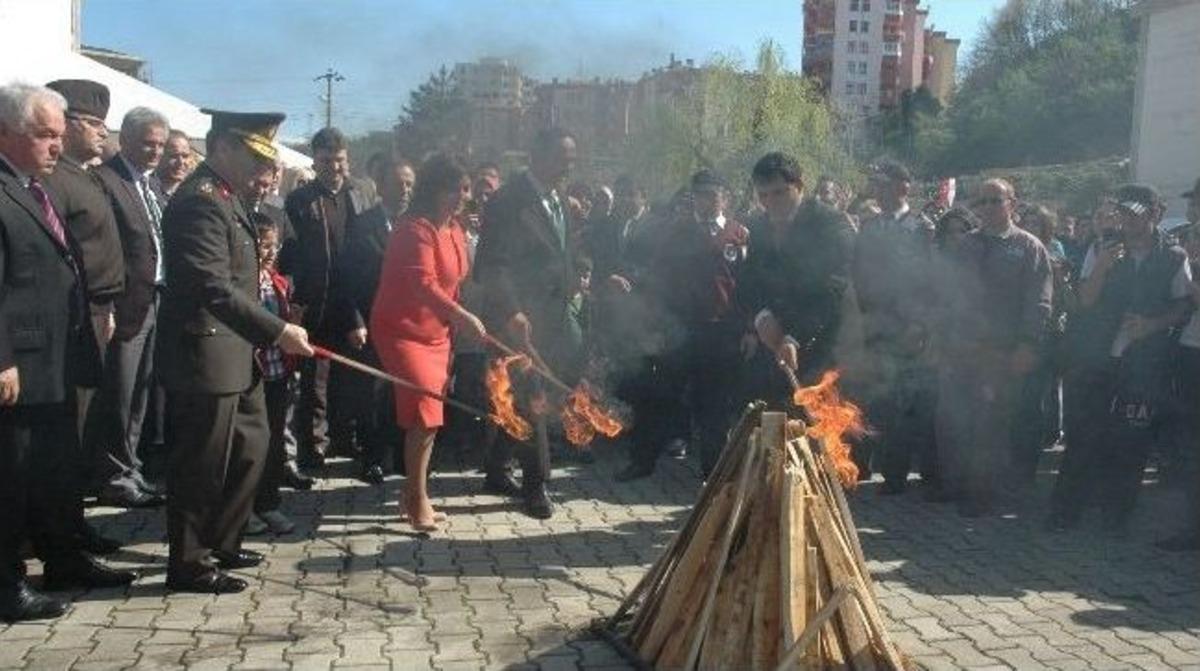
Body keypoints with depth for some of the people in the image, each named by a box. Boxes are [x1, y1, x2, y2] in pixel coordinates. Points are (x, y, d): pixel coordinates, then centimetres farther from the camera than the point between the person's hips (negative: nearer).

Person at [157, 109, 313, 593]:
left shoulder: (225, 196, 13)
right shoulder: (200, 201, -19)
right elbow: (215, 289, -26)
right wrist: (278, 331, -26)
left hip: (234, 355, 11)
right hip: (206, 356, -11)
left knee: (249, 447, 19)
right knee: (203, 463, 0)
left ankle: (219, 543, 32)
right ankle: (189, 565, 15)